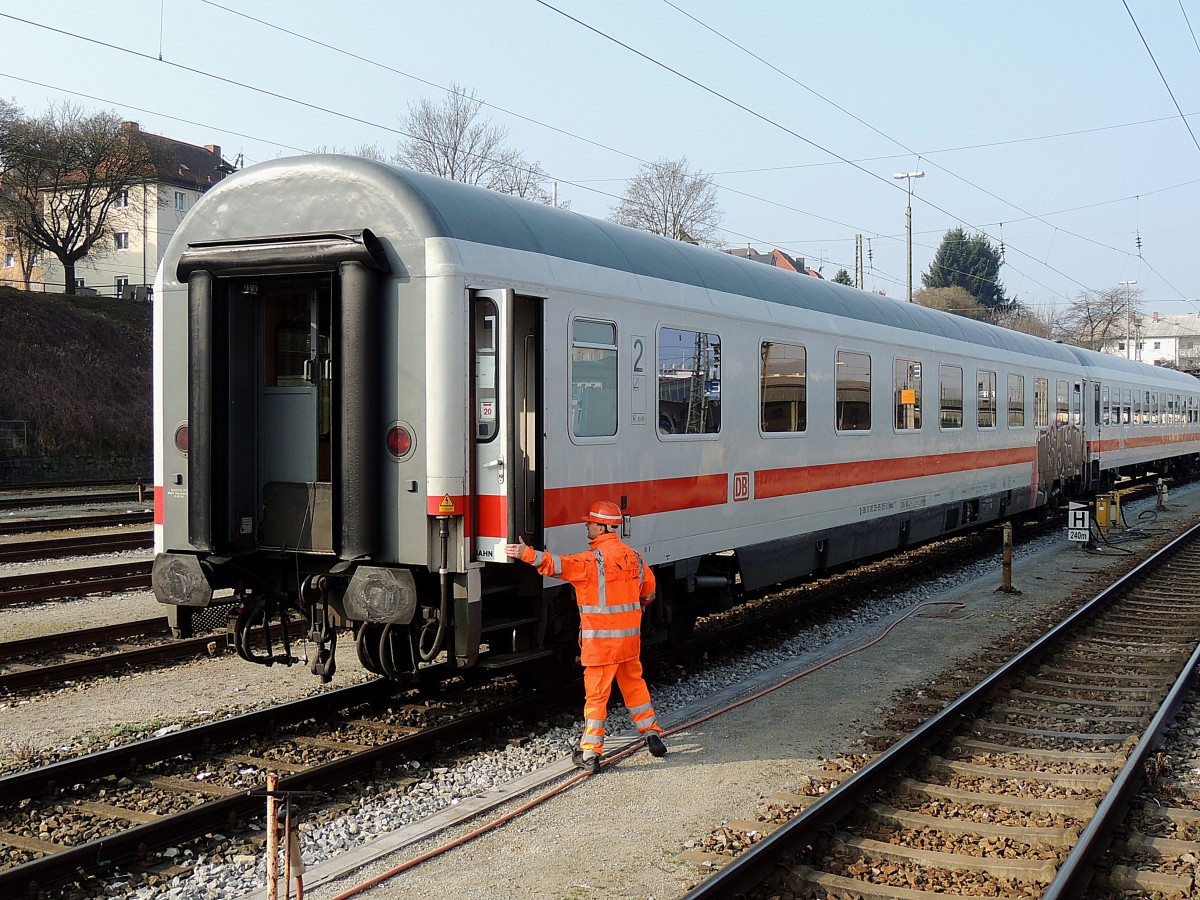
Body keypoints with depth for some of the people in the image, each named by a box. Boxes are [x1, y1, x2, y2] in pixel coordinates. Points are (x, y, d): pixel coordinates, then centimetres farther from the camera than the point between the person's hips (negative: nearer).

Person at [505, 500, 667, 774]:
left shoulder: (594, 559, -16)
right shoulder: (632, 556, 7)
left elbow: (561, 565, -29)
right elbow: (648, 588, 20)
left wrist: (528, 554, -35)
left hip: (601, 639, -7)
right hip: (630, 637, 7)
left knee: (596, 694, -1)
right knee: (634, 684, 22)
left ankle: (589, 754, 3)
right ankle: (652, 734, 29)